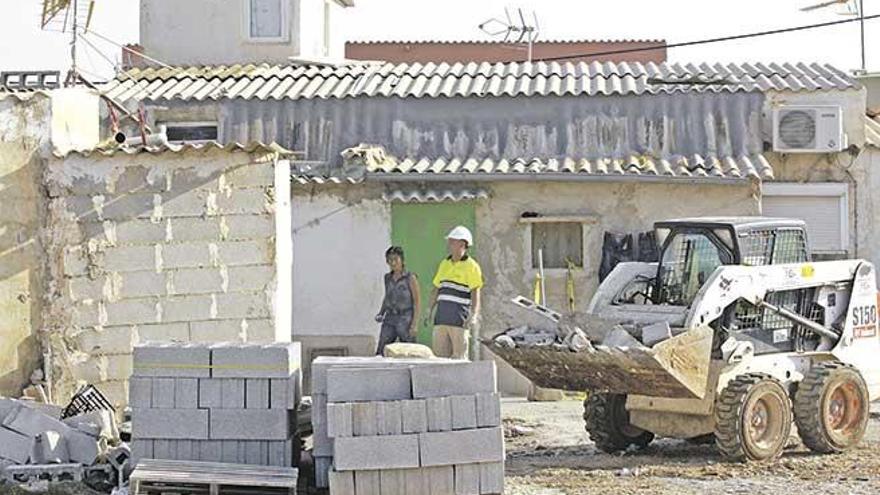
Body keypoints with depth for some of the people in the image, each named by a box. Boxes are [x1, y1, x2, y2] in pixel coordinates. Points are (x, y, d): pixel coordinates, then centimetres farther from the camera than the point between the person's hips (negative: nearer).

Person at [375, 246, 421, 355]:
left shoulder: (410, 278, -6)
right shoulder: (388, 278, 9)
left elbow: (417, 302, -6)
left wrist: (415, 324, -13)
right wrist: (380, 314, 8)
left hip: (405, 319, -5)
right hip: (390, 319, 5)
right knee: (380, 352, -5)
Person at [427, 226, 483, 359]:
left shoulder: (471, 266, -4)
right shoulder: (444, 264, 16)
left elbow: (475, 293, -11)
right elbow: (436, 289, 21)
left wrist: (474, 315, -22)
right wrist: (430, 311, 16)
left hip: (459, 318, -6)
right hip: (441, 317, 6)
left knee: (459, 356, -5)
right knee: (439, 354, 4)